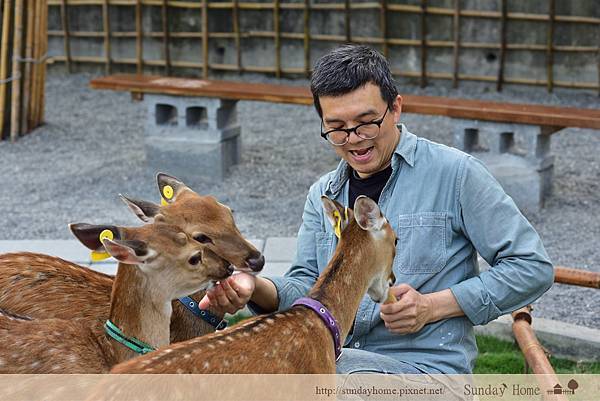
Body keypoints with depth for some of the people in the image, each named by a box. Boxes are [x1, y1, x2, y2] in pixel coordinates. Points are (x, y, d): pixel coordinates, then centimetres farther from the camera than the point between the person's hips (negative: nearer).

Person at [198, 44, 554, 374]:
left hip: (427, 367, -4)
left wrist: (432, 307, -12)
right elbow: (307, 286, 11)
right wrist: (256, 288, -13)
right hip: (338, 358, 4)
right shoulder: (323, 195, 14)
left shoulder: (455, 172, -4)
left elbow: (533, 267, -4)